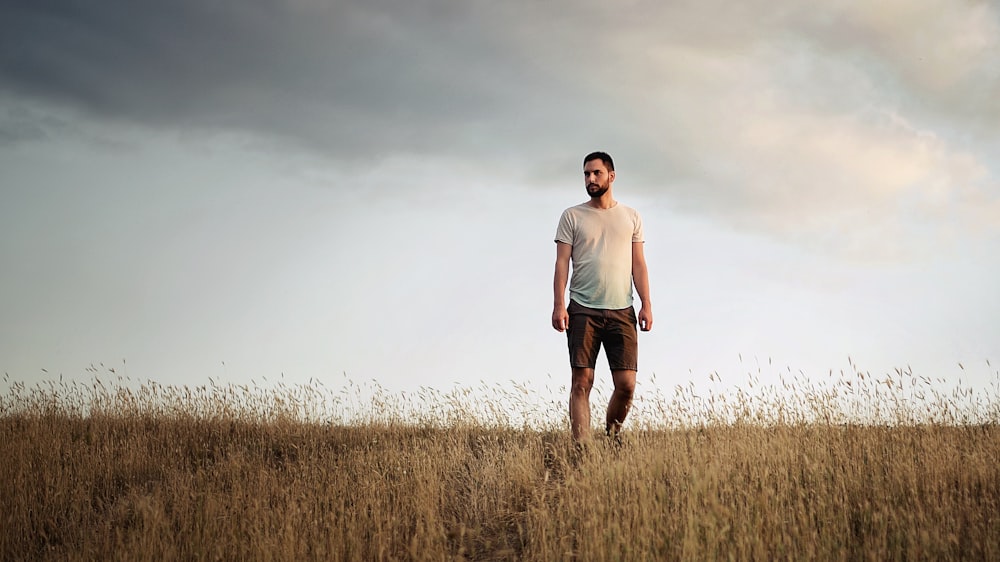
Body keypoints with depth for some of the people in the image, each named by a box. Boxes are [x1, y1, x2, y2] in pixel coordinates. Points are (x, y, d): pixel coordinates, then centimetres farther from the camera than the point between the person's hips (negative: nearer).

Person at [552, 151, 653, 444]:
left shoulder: (631, 217, 12)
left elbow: (638, 265, 11)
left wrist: (646, 304, 1)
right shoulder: (572, 216, 6)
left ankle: (612, 433, 21)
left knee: (626, 384, -3)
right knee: (582, 382, -6)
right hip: (583, 311, -1)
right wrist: (559, 305, -10)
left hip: (622, 311, 2)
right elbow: (562, 263, 1)